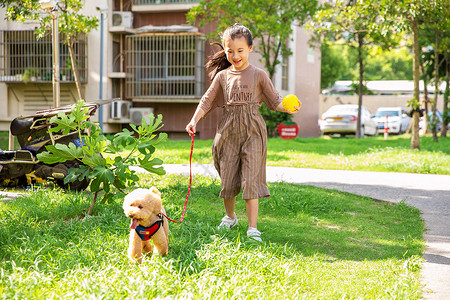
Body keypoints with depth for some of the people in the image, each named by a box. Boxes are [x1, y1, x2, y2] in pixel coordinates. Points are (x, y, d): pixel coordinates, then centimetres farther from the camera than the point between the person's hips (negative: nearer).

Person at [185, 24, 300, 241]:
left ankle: (253, 228, -7)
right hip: (228, 132, 3)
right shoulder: (222, 76, 8)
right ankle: (229, 216, 34)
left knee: (250, 180, -8)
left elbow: (274, 100, 5)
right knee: (228, 179, 7)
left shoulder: (258, 75, 2)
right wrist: (194, 120, -3)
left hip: (252, 133, -2)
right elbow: (207, 101, 10)